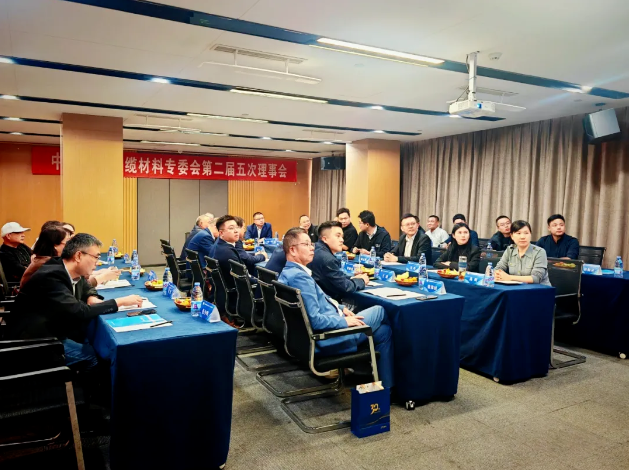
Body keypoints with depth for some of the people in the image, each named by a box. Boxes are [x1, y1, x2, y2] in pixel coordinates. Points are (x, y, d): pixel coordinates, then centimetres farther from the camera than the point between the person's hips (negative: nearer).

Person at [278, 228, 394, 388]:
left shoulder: (289, 272, 7)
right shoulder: (299, 277, -25)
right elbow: (314, 320, -29)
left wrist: (340, 309, 9)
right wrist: (344, 321, -17)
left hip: (325, 330, 9)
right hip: (328, 338, -9)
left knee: (383, 330, 14)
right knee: (380, 311, 5)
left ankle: (386, 384, 22)